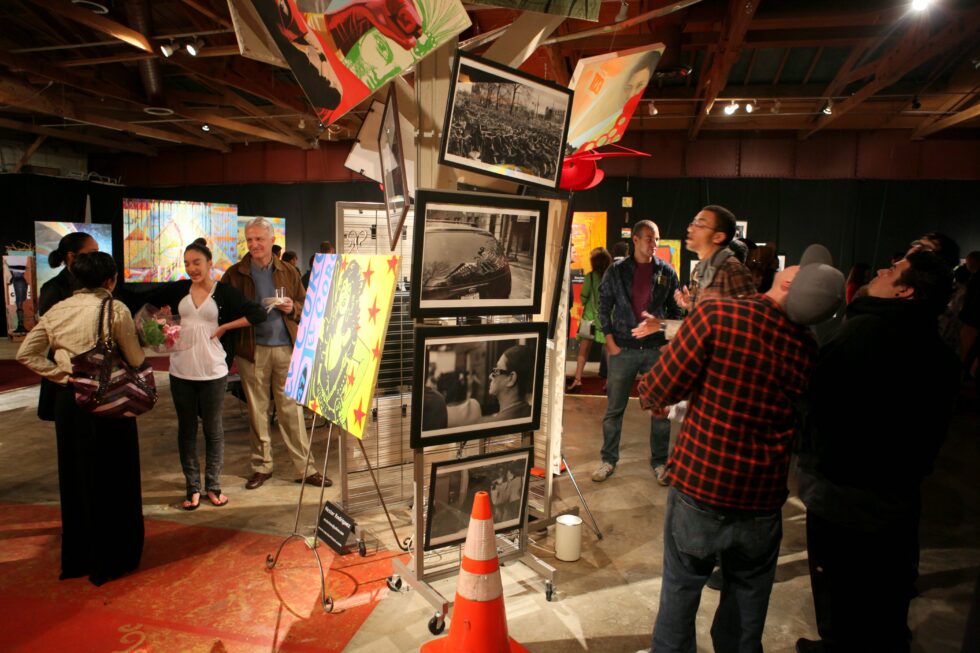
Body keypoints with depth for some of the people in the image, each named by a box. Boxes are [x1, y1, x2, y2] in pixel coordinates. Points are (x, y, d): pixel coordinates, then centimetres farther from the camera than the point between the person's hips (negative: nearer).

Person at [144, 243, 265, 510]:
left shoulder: (224, 292, -4)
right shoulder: (178, 290, 6)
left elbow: (258, 314, -11)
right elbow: (146, 303, 22)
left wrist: (225, 327, -11)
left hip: (213, 370, -3)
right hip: (181, 370, 3)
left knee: (213, 428, 7)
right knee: (186, 429, 10)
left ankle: (213, 485, 20)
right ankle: (192, 486, 22)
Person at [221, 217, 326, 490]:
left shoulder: (289, 272, 8)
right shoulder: (234, 274, 4)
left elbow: (306, 305, 12)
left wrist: (293, 308, -9)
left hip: (286, 348, 0)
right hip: (252, 350, 0)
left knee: (292, 408, 3)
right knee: (257, 410, 9)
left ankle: (305, 468, 9)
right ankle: (261, 466, 22)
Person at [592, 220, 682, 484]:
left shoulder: (667, 272, 4)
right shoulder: (616, 271, 0)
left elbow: (675, 309, 10)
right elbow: (604, 307, 4)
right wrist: (610, 342, -2)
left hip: (656, 349, 1)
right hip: (623, 350, -1)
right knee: (614, 409, 6)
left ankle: (659, 461, 23)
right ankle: (608, 460, 21)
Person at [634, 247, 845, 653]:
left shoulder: (718, 314, -20)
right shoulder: (808, 350, -5)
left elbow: (664, 389, -17)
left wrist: (649, 396, 9)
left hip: (699, 486, -3)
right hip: (762, 498, 3)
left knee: (680, 589, 17)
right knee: (748, 602, 23)